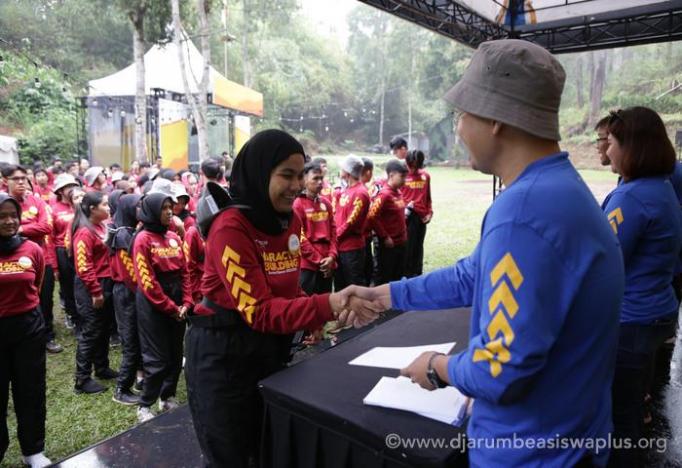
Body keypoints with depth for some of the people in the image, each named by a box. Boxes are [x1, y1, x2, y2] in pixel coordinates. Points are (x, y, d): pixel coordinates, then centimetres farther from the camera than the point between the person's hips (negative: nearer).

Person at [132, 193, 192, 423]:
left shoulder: (174, 237, 7)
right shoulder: (143, 238, -11)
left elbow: (184, 272, 7)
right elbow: (147, 280, -15)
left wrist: (186, 302, -3)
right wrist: (170, 307, -13)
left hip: (177, 302, 6)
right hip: (153, 304, -6)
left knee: (175, 354, 13)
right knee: (157, 358, 1)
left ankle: (168, 398, 30)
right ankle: (145, 406, 18)